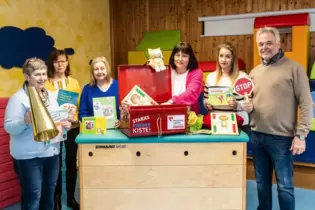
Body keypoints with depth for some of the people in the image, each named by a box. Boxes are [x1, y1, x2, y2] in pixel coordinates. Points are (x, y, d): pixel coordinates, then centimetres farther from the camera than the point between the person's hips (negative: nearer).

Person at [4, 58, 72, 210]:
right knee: (33, 195, 2)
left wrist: (65, 124, -3)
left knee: (49, 192, 17)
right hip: (29, 155, -6)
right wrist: (26, 120, -32)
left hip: (51, 152, 7)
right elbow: (9, 127, -15)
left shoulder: (50, 95, 9)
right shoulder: (18, 98, -12)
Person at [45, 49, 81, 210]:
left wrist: (75, 116, -6)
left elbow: (80, 104, 9)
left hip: (72, 128, 3)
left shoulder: (74, 82, 7)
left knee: (71, 162, 10)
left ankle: (71, 197, 25)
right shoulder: (45, 83, -3)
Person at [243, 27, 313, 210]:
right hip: (257, 137, 6)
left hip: (281, 138, -5)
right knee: (262, 182, 18)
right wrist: (248, 105, -2)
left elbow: (306, 104, -10)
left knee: (285, 185, 5)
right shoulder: (254, 72, 10)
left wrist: (301, 135, -14)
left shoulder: (294, 68, -7)